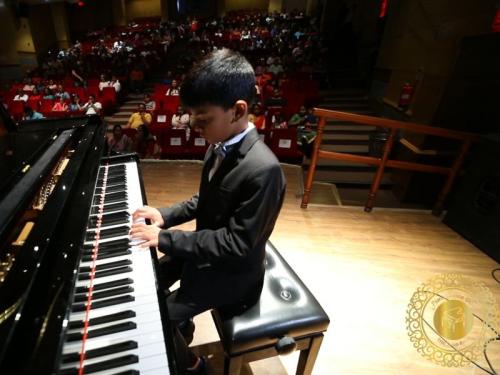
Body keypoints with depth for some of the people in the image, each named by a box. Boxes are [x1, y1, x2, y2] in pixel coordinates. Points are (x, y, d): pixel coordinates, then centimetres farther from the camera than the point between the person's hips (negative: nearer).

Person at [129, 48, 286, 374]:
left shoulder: (263, 170, -33)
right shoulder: (221, 146, -6)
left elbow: (236, 242, -29)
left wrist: (166, 238, -25)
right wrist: (167, 215, -4)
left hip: (232, 271, -8)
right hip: (206, 248, 8)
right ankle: (181, 328, 43)